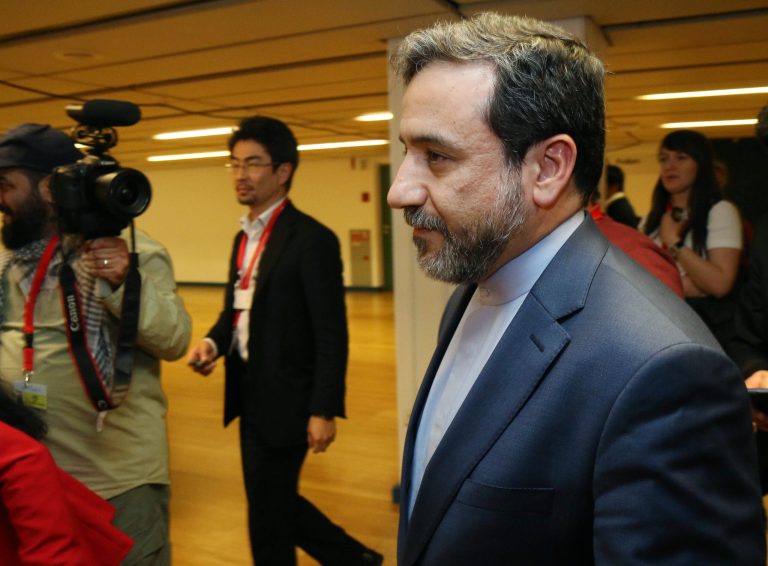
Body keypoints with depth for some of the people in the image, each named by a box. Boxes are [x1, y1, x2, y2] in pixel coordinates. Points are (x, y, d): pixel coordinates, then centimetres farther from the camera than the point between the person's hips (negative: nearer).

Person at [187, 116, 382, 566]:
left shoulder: (312, 239, -16)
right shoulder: (245, 237, 10)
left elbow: (332, 336, -18)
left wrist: (324, 410, -19)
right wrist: (213, 343, -4)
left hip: (285, 399, -9)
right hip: (251, 395, 9)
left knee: (267, 513, 6)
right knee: (274, 502, 20)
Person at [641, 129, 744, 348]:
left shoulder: (721, 211, -6)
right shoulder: (652, 219, 11)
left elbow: (720, 284, -18)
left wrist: (674, 242, -12)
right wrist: (684, 285, -12)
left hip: (708, 327, -4)